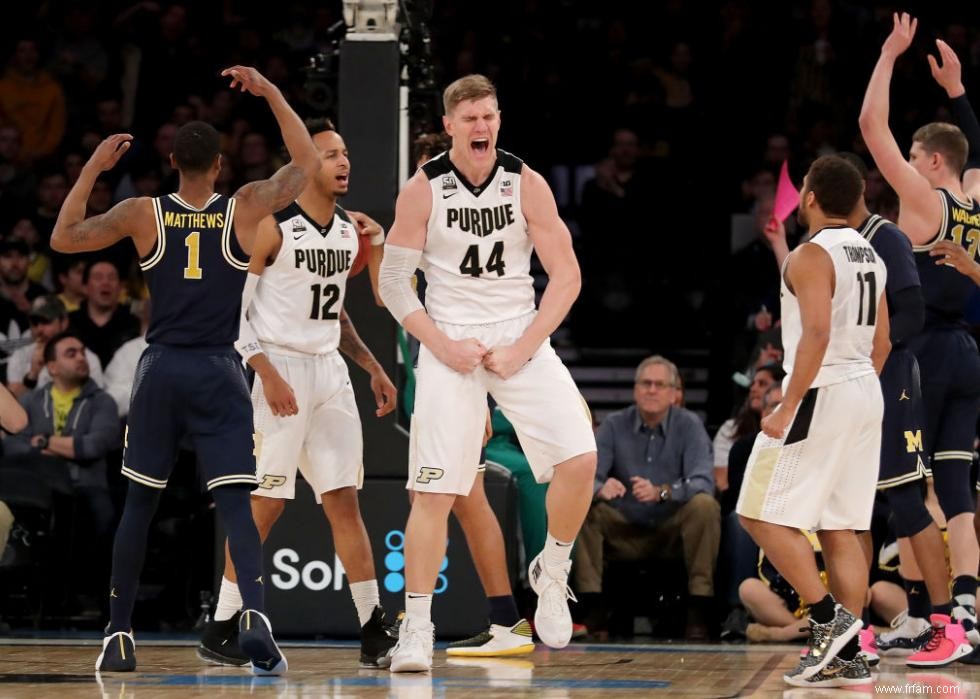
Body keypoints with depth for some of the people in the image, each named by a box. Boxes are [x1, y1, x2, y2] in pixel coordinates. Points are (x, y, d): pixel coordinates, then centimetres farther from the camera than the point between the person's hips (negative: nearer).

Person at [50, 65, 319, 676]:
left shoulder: (142, 213, -2)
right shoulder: (245, 209, -3)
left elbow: (63, 239, 4)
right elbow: (307, 163, 8)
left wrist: (93, 168, 9)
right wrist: (270, 92, 9)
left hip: (161, 369, 1)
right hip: (219, 372, -1)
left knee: (140, 504, 13)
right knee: (235, 505, -7)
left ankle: (119, 634, 15)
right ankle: (256, 615, -29)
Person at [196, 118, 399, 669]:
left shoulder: (351, 229, 11)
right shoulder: (273, 227, -11)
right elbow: (231, 309, -11)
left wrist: (374, 368, 18)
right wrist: (267, 374, -20)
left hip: (330, 370, 7)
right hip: (279, 370, -7)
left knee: (345, 501, 5)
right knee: (265, 505, -6)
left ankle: (374, 633, 6)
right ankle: (220, 633, 3)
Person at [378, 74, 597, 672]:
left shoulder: (527, 184, -3)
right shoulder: (423, 191, -5)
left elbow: (566, 276, -1)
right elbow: (394, 284, 0)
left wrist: (521, 349, -9)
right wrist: (443, 347, -11)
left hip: (522, 338, 1)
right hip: (450, 342, -1)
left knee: (579, 458, -17)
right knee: (435, 488, -7)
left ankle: (553, 572, 9)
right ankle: (417, 627, 1)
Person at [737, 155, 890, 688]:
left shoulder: (811, 256, -13)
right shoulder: (870, 257, 14)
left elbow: (817, 334, -23)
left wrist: (789, 407, -22)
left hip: (820, 396, -9)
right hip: (866, 394, 9)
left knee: (763, 516, -3)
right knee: (840, 530, 9)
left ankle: (829, 619, -11)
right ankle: (847, 656, 6)